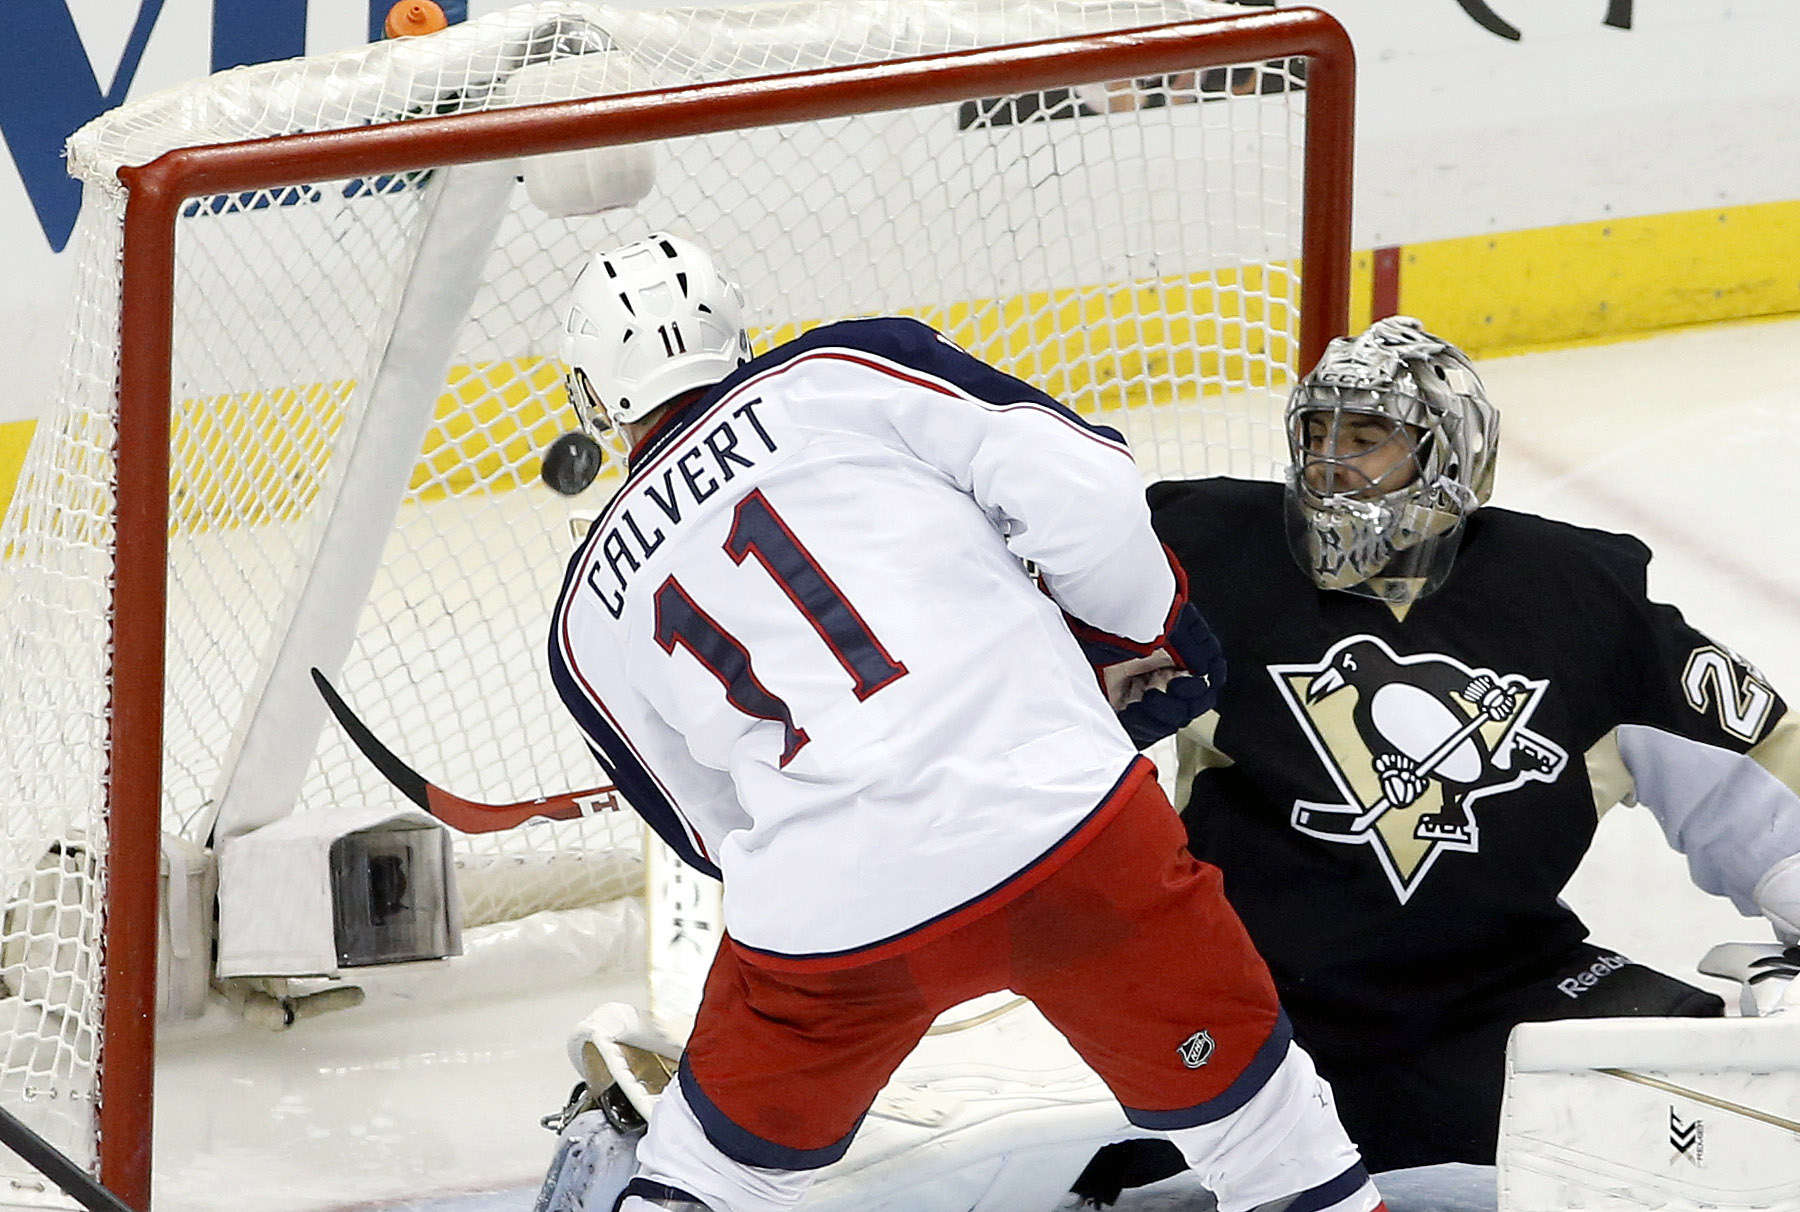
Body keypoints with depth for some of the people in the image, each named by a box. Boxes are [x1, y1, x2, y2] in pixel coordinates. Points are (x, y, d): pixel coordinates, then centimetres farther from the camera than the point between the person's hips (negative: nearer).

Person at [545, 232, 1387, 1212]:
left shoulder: (591, 623, 18)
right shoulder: (845, 370, 9)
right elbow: (1072, 480, -1)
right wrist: (1148, 631, 17)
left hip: (828, 922, 2)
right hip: (1064, 818, -2)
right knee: (1238, 1090, 20)